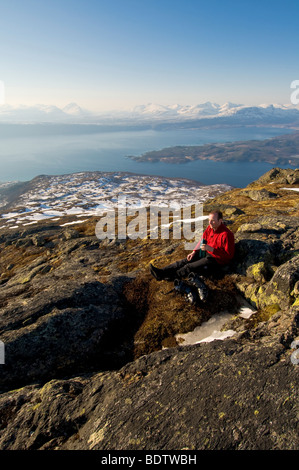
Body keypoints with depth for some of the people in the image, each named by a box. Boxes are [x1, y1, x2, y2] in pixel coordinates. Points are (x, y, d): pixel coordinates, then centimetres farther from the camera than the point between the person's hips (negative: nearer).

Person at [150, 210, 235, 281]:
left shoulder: (226, 234, -24)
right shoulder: (210, 227, 1)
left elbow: (229, 255, -23)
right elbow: (203, 240, 15)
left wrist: (211, 249, -30)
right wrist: (194, 252, 2)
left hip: (216, 260, -8)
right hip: (206, 253, 8)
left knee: (189, 267, -18)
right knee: (184, 262, -6)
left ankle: (169, 277, -16)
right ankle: (161, 272, -12)